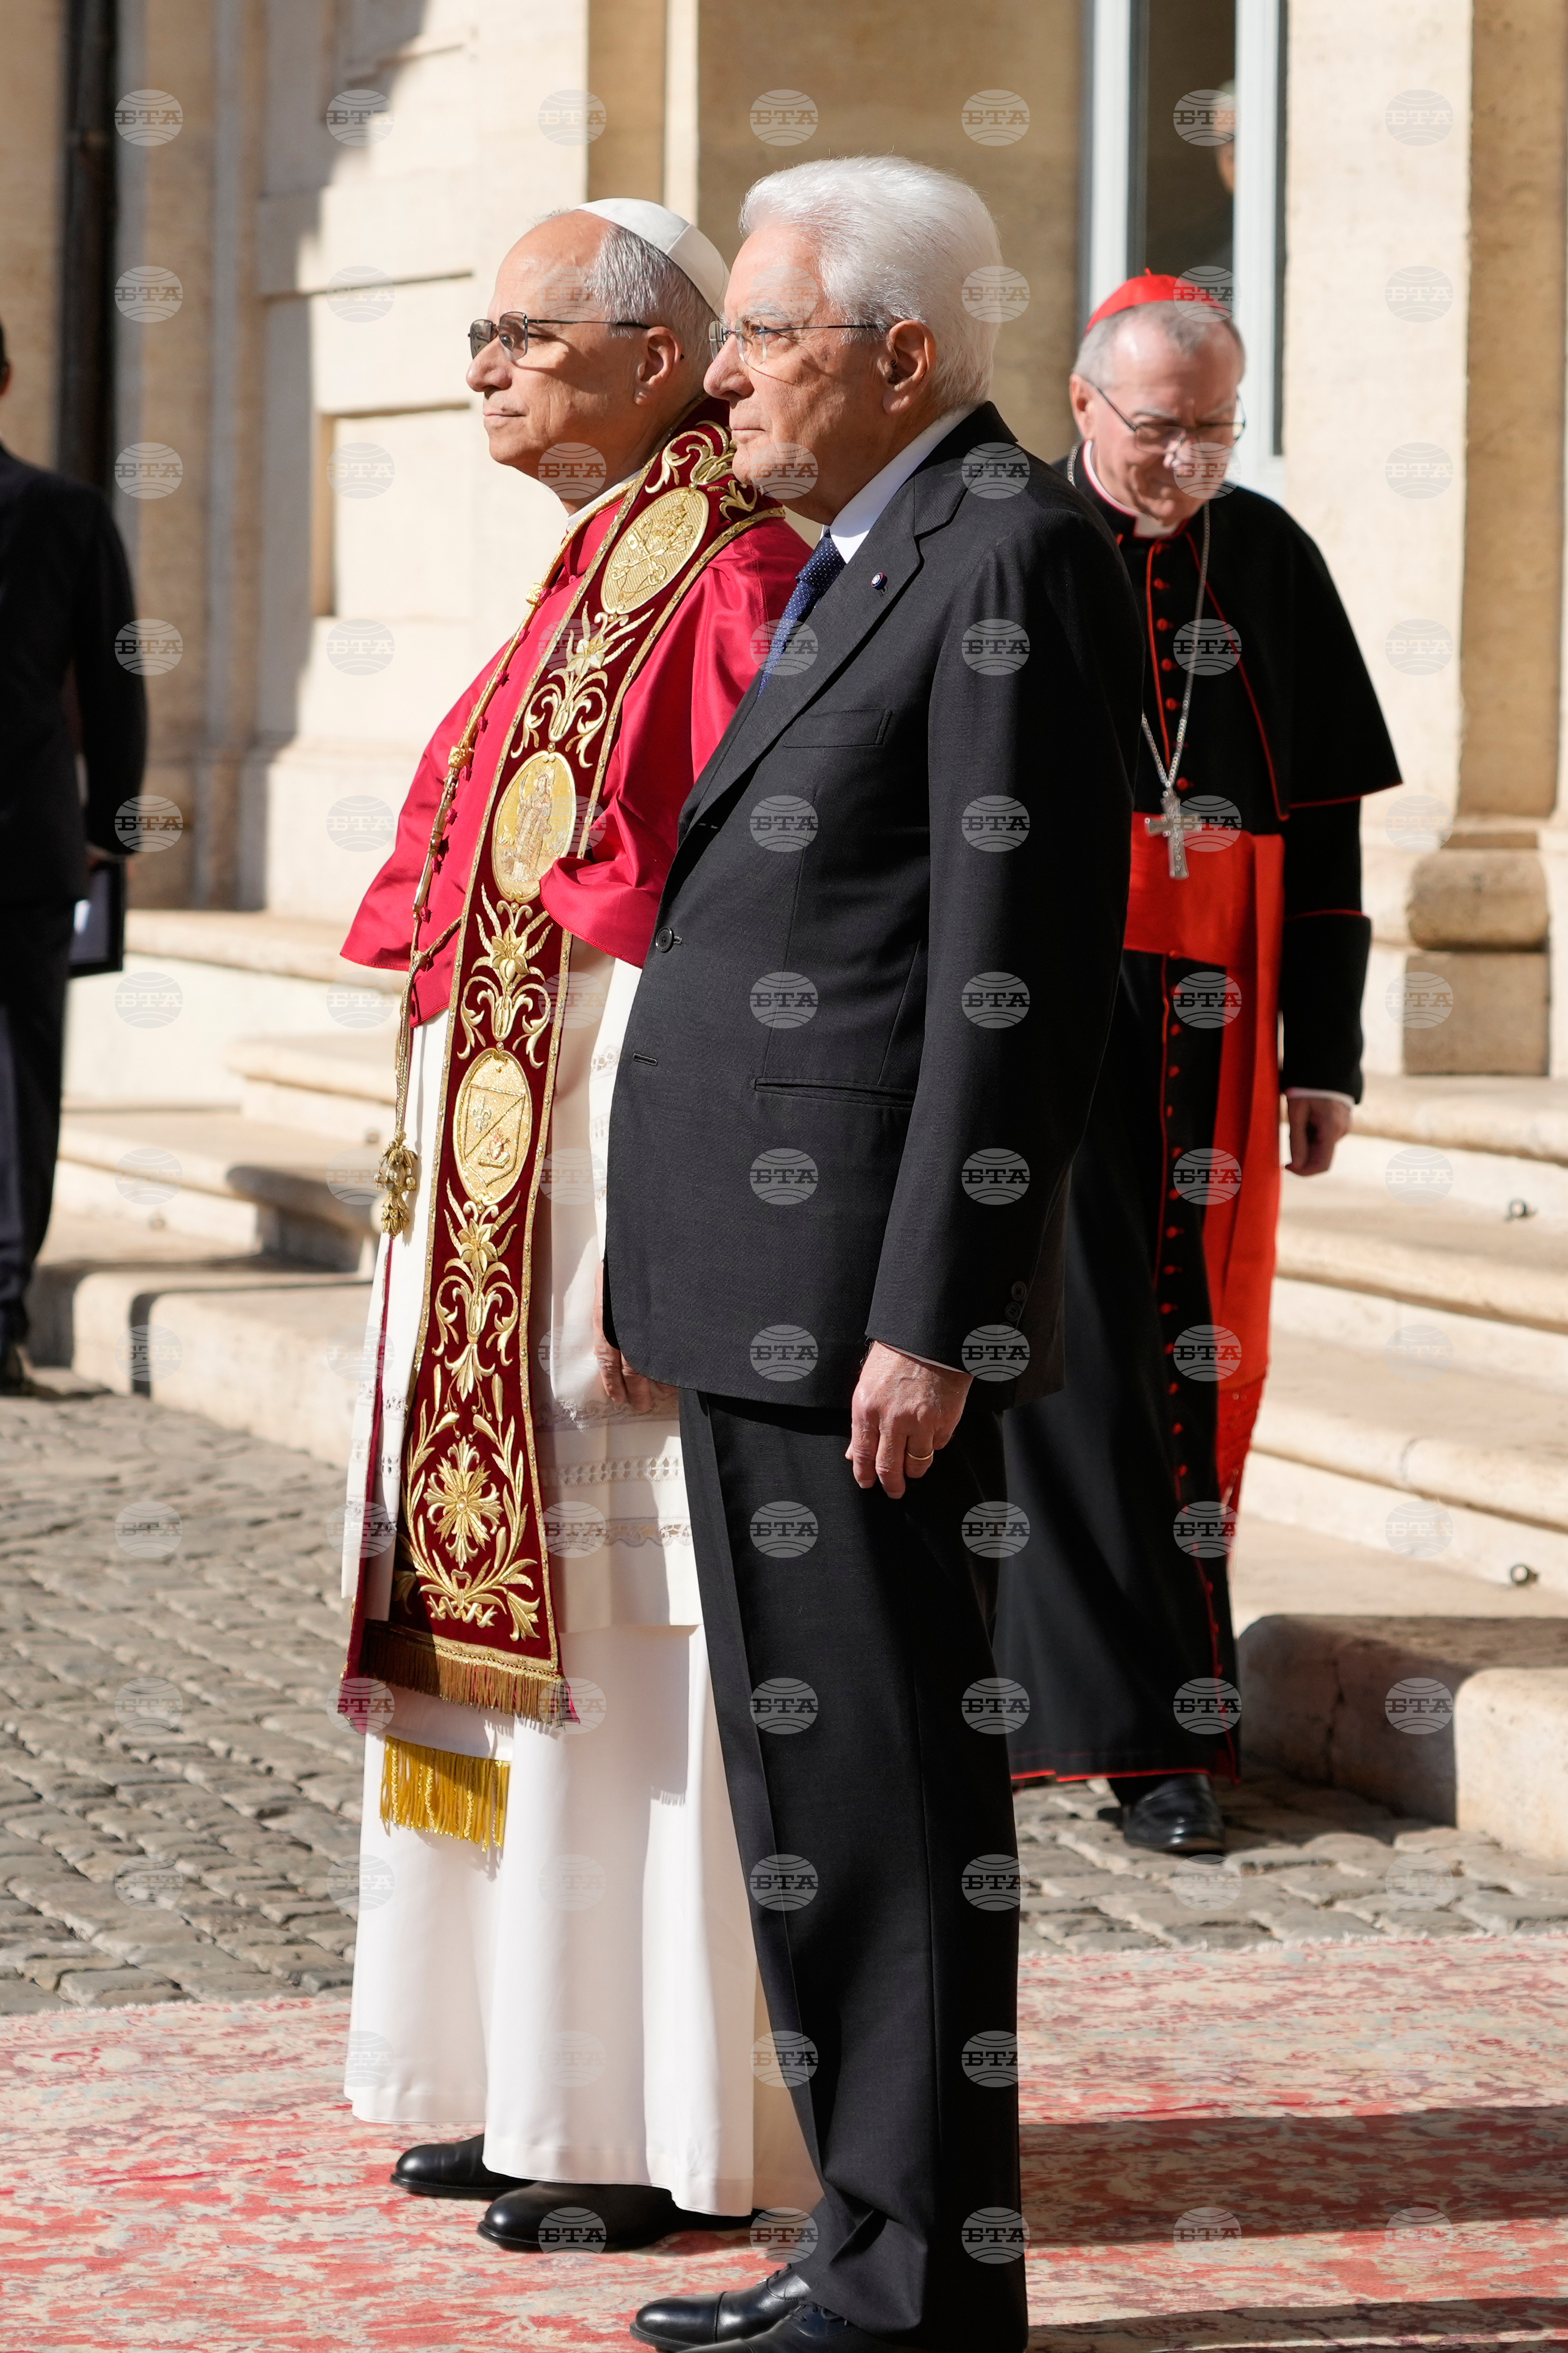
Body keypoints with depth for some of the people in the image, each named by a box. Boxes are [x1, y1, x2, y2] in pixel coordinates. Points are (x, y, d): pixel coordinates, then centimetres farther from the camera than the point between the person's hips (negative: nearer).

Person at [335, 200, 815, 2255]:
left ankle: (679, 2121, 2)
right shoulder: (596, 577, 16)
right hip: (510, 1162, 10)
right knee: (525, 1602, 12)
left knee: (627, 1622, -5)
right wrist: (450, 1190, 19)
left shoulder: (726, 579, -14)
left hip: (629, 1143, -10)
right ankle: (560, 2079, 20)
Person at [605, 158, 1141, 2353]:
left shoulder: (1021, 558, -13)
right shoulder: (857, 560, 18)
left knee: (886, 1779, -5)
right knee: (806, 1771, 13)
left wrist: (932, 1318, -20)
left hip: (865, 1286, -10)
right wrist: (685, 1272, 18)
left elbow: (1024, 970, -18)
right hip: (760, 1274, 10)